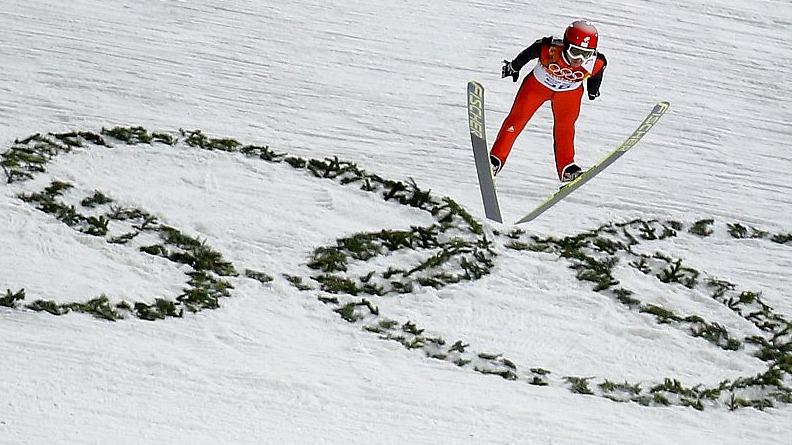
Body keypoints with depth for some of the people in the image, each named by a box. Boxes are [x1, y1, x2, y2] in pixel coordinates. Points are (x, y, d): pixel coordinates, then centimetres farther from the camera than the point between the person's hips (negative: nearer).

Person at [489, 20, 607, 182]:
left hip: (570, 92, 1)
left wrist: (593, 90, 15)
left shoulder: (596, 63, -32)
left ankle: (566, 167, 8)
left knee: (565, 126, -7)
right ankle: (496, 158, 9)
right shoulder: (549, 50, -40)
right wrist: (514, 67, 1)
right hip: (538, 84, -1)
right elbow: (527, 54, -18)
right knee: (517, 118, 0)